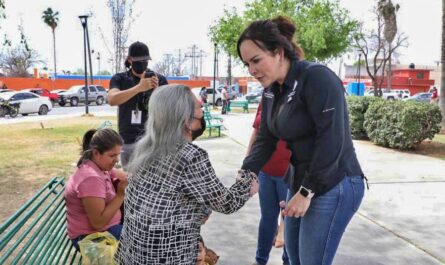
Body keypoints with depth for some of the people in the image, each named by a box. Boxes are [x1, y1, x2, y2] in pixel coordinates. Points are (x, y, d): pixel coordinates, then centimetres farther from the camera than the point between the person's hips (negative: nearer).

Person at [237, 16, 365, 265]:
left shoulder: (318, 78, -19)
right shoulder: (271, 91, 6)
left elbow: (332, 141, -23)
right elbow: (265, 140, 5)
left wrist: (306, 192, -20)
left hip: (333, 186, -8)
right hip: (301, 182, 8)